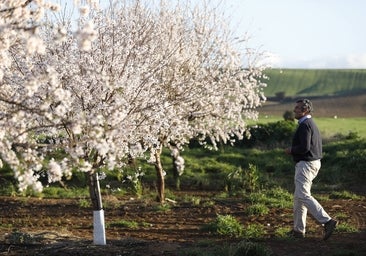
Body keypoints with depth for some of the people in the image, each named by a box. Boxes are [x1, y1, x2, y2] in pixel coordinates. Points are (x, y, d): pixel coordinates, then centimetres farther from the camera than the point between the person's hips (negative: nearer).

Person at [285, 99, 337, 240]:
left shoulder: (305, 125, -16)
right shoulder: (312, 124, 18)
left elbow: (305, 147, -25)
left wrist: (291, 150, -9)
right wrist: (294, 150, 15)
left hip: (306, 165, -11)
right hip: (314, 163, 11)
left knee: (303, 195, -15)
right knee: (298, 197, 13)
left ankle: (327, 221, -21)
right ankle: (298, 229, 17)